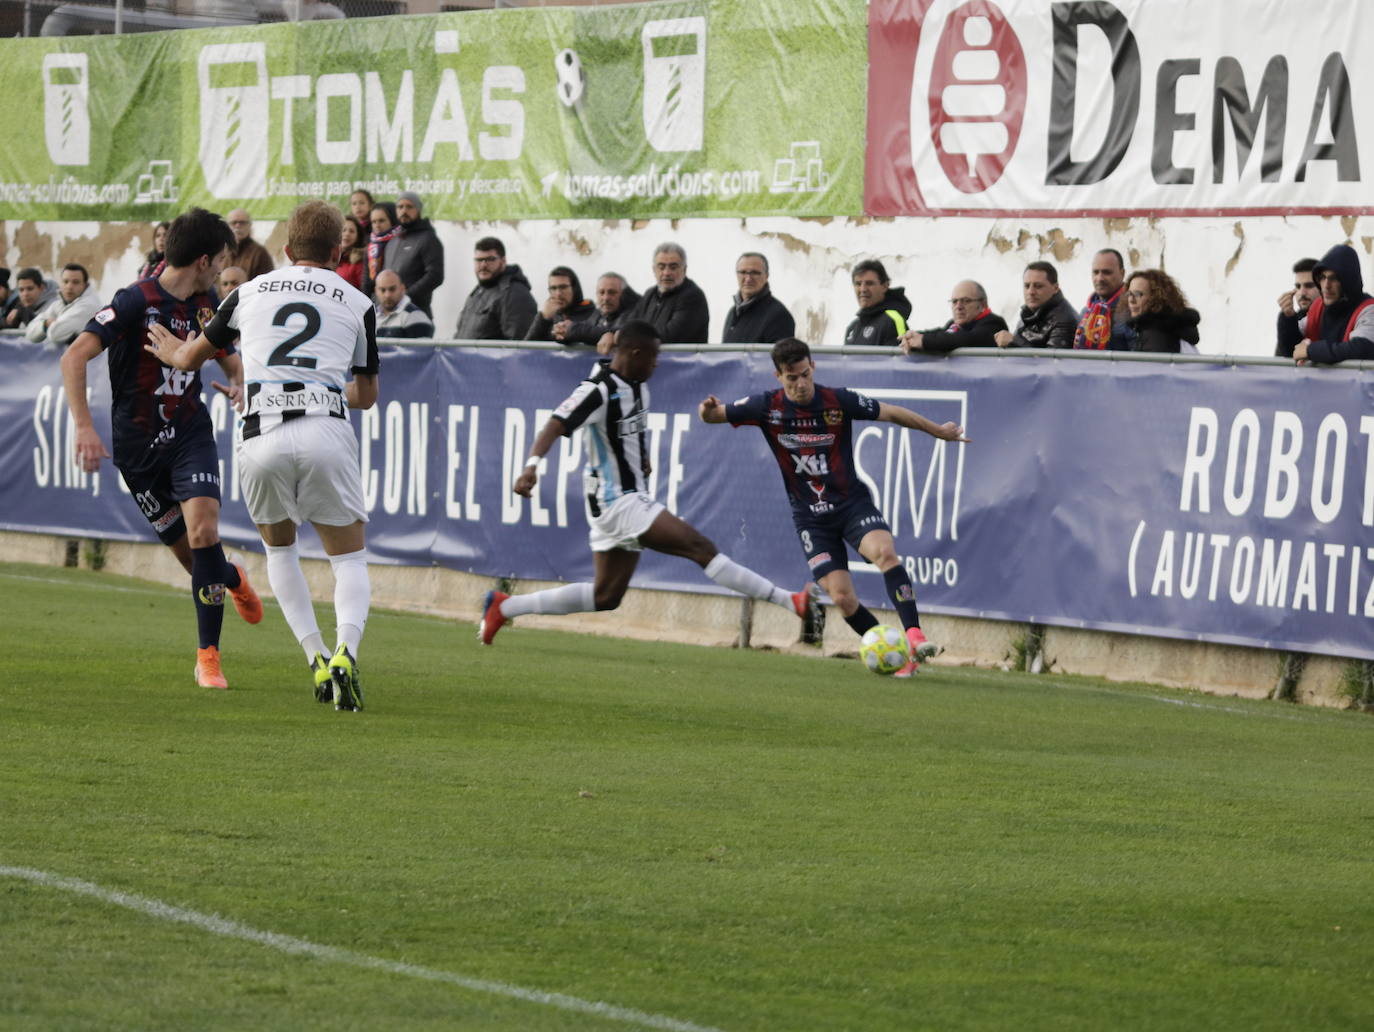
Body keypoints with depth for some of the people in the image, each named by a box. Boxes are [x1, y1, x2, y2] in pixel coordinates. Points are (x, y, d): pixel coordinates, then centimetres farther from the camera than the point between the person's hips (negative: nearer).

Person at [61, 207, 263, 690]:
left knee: (203, 531, -18)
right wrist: (84, 427, -33)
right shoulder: (136, 302, -17)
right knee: (188, 551, 1)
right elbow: (74, 357, -24)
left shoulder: (207, 303, 3)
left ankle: (208, 658, -8)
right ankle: (233, 578, 40)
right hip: (137, 443, -3)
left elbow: (229, 356, 21)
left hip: (190, 433, 3)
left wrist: (237, 384, -3)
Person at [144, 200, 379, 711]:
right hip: (325, 433, -1)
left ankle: (316, 657, 10)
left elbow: (190, 357, 31)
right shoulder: (356, 304, 15)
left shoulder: (250, 293, 17)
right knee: (350, 558, 10)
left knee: (279, 549, 25)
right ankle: (345, 653, -17)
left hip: (260, 435, 1)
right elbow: (367, 395, 25)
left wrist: (172, 351, 54)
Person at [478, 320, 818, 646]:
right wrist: (532, 465, -45)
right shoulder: (599, 390, -19)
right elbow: (555, 426, -30)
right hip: (617, 502, -10)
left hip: (633, 497, 10)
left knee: (605, 596, 14)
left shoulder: (637, 383, 8)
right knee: (700, 547, -15)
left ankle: (503, 606, 21)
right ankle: (789, 602, -18)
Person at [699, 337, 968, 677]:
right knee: (842, 597, -11)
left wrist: (938, 430, 8)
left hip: (853, 503, -1)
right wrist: (708, 411, -25)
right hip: (810, 517, 1)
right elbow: (715, 415, 0)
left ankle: (914, 636, -34)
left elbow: (890, 413, 3)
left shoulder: (838, 401, -9)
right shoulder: (768, 406, -7)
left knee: (885, 551, -31)